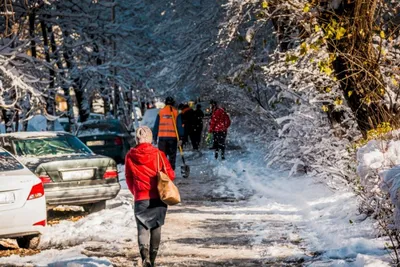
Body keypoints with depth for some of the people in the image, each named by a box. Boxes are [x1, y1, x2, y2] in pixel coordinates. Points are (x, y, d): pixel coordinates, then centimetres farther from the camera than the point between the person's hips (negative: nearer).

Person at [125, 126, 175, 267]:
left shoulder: (130, 156, -2)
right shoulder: (158, 154, -7)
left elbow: (129, 179, 7)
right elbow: (170, 175, -5)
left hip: (140, 198, 0)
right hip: (158, 197, 0)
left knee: (142, 227, -1)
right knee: (156, 226, 14)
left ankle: (144, 252, -25)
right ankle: (153, 255, 21)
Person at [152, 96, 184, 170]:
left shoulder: (161, 112, 5)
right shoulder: (176, 112, 2)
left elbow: (156, 125, 6)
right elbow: (179, 125, -1)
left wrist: (154, 138, 11)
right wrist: (180, 138, 0)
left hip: (162, 137, 1)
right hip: (173, 137, -1)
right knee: (172, 156, 7)